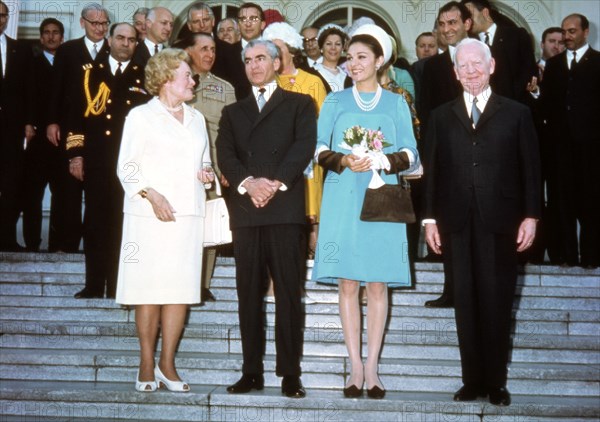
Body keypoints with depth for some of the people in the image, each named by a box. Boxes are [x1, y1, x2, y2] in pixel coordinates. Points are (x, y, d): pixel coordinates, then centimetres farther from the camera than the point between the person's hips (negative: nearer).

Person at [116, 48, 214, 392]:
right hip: (150, 215, -4)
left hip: (189, 214, 4)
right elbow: (127, 167, -2)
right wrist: (151, 195, -16)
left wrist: (206, 173, 5)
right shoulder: (141, 116, 3)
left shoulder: (196, 118, 20)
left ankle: (167, 364, 9)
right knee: (149, 288, -3)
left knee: (181, 288, -1)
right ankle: (147, 366, 8)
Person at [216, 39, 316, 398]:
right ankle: (252, 372, 9)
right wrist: (248, 183, -11)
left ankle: (290, 374, 1)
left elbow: (304, 147, -3)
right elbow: (225, 156, 8)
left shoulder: (299, 104, 13)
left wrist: (276, 183, -15)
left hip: (285, 209, -3)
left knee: (288, 293, -3)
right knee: (249, 294, 4)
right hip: (246, 210, 3)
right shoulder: (233, 112, 22)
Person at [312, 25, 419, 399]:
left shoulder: (396, 103, 10)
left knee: (378, 283, -1)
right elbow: (319, 148, 5)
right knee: (347, 282, -1)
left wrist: (385, 161, -16)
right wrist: (344, 161, -14)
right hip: (343, 201, 0)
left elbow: (411, 154, 4)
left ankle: (372, 367, 5)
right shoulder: (335, 101, 11)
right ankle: (356, 366, 5)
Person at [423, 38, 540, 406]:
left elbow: (530, 169, 4)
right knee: (466, 305, 5)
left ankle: (496, 382, 14)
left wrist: (531, 216, -3)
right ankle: (472, 380, 14)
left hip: (500, 223, -1)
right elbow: (433, 170, 8)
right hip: (458, 224, 2)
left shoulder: (517, 113, 7)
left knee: (497, 305, 3)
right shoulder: (442, 117, 12)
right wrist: (431, 217, 3)